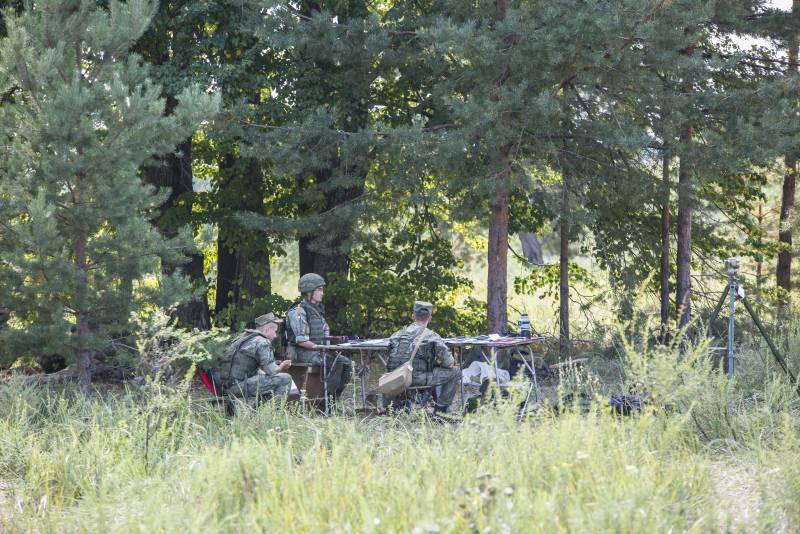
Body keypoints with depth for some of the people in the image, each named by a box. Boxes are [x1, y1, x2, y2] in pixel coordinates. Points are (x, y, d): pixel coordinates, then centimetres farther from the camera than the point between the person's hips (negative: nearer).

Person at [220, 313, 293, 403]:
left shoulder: (241, 337, 19)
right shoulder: (263, 342, -9)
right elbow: (271, 371, -13)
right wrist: (281, 367, 9)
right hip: (241, 385, -9)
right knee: (285, 379, -7)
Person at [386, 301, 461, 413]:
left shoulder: (397, 334, 9)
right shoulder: (432, 336, -8)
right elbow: (449, 363, -6)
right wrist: (437, 362, 20)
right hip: (418, 378, -7)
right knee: (455, 372, 10)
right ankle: (441, 408, 12)